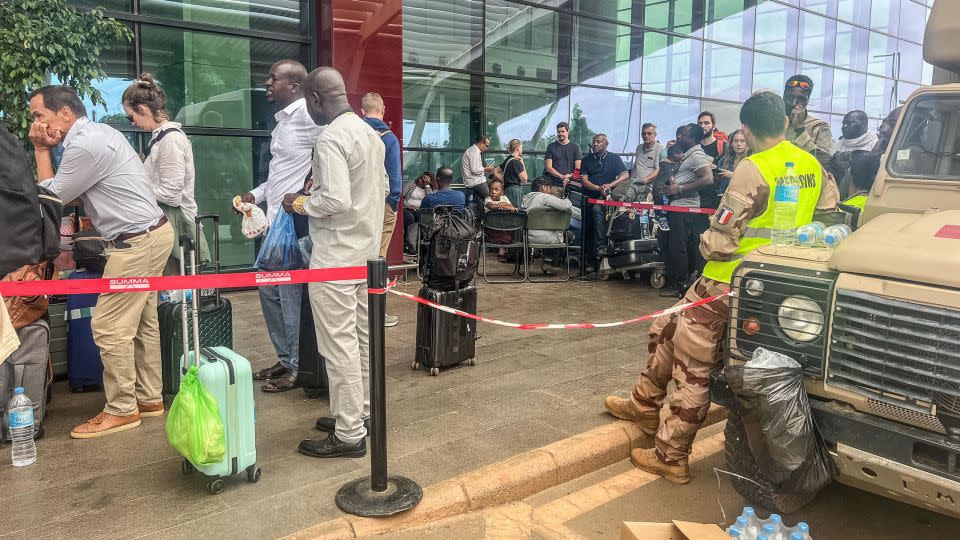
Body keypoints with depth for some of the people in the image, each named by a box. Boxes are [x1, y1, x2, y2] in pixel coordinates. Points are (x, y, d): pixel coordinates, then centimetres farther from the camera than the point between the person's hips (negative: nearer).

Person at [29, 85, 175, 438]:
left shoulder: (85, 145, -18)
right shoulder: (96, 132, 14)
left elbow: (50, 197, -8)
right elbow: (73, 194, 13)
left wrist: (41, 150, -1)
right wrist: (47, 148, 2)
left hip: (137, 242, -11)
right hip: (151, 234, 11)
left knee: (110, 327, -4)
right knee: (142, 322, 15)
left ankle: (122, 410, 6)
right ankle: (148, 398, 25)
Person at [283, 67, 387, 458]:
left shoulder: (330, 139, -17)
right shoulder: (370, 133, 11)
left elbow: (336, 201, -25)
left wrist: (301, 204, -7)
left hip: (336, 257, -9)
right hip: (367, 250, 9)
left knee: (340, 345, -3)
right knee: (361, 337, 17)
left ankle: (349, 435, 5)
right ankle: (360, 413, 30)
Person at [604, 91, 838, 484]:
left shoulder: (752, 170, -19)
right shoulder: (813, 165, 4)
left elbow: (719, 243, -20)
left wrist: (706, 245, 1)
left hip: (729, 286, -8)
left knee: (694, 371, 4)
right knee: (665, 331, 21)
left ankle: (670, 457, 17)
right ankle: (644, 407, 33)